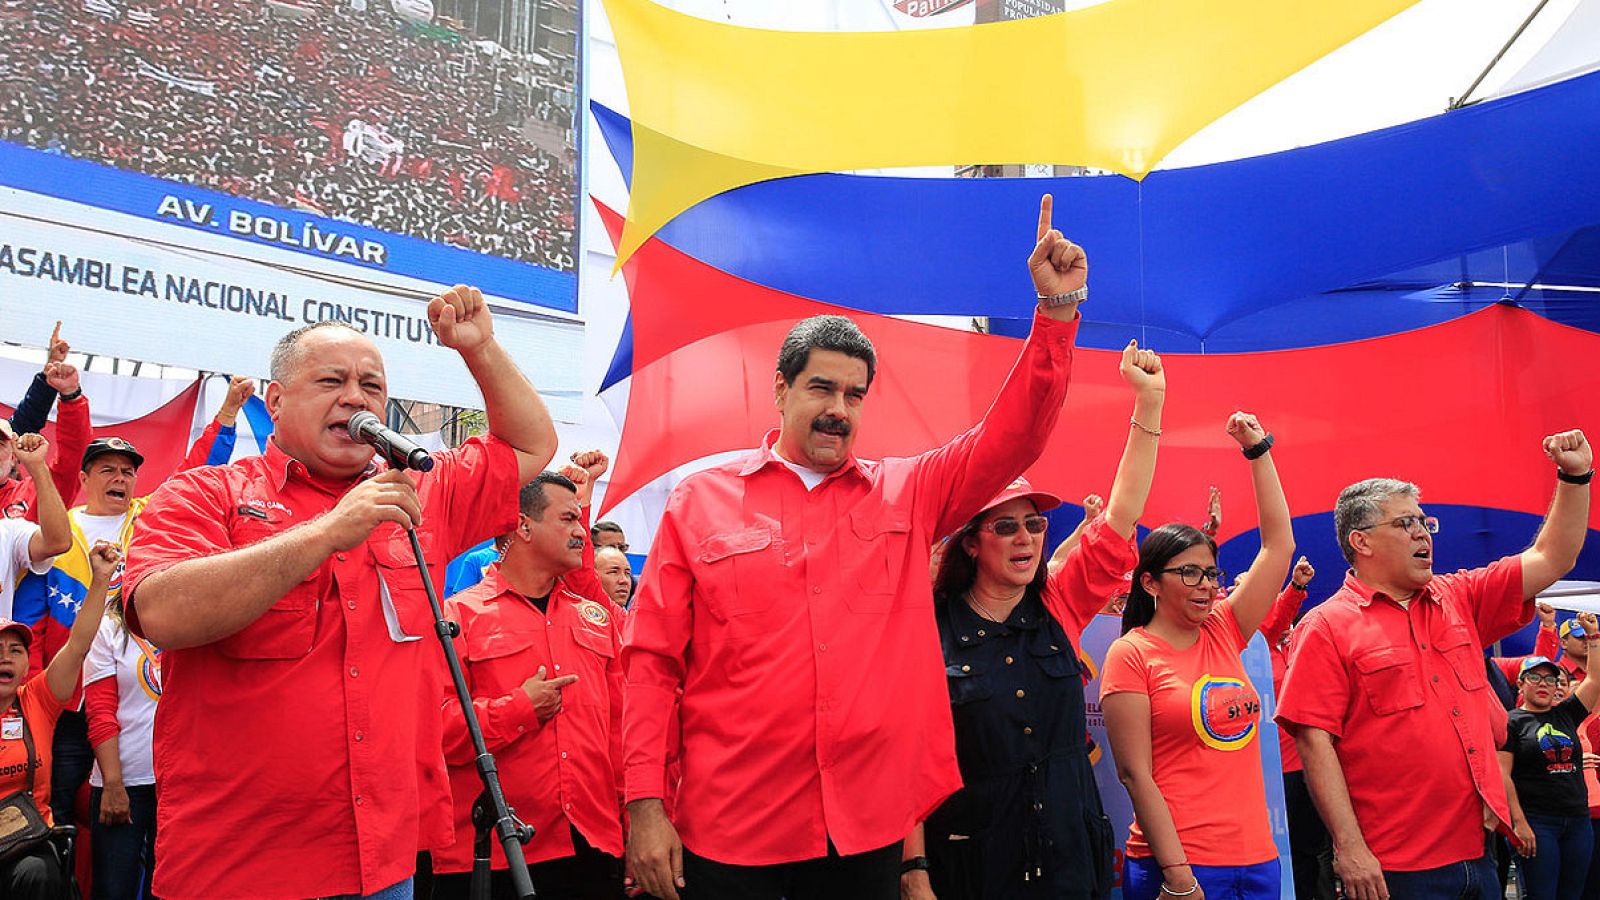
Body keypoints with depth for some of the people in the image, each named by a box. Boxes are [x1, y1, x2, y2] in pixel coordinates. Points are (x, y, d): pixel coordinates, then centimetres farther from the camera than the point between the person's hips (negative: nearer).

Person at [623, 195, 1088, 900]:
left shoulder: (905, 495, 9)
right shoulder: (699, 502, 3)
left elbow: (1011, 437, 1)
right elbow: (652, 659, 1)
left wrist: (1057, 307, -8)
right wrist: (645, 804, -6)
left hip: (870, 829, 2)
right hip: (728, 831, -1)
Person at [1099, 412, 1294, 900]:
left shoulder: (1223, 632, 7)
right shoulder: (1131, 654, -7)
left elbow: (1278, 544, 10)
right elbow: (1136, 776, -11)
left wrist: (1258, 450, 9)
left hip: (1256, 858, 6)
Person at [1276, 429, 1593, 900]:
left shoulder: (1458, 598, 12)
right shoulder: (1326, 627, -8)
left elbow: (1549, 560, 17)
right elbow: (1314, 740, -14)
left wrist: (1575, 476, 7)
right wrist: (1349, 847, -19)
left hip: (1477, 854, 6)